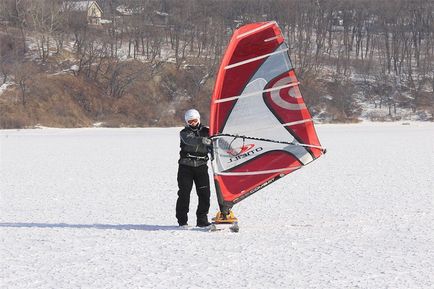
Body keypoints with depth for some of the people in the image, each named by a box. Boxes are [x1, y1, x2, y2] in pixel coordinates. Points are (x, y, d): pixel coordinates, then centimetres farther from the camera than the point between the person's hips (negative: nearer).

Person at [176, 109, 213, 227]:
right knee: (184, 193, -5)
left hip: (201, 166, 2)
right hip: (186, 166, -2)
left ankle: (202, 219, 6)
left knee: (204, 193, -3)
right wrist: (206, 141, -33)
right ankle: (182, 220, 1)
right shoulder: (184, 133, 2)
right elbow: (192, 140, -19)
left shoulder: (206, 131, 12)